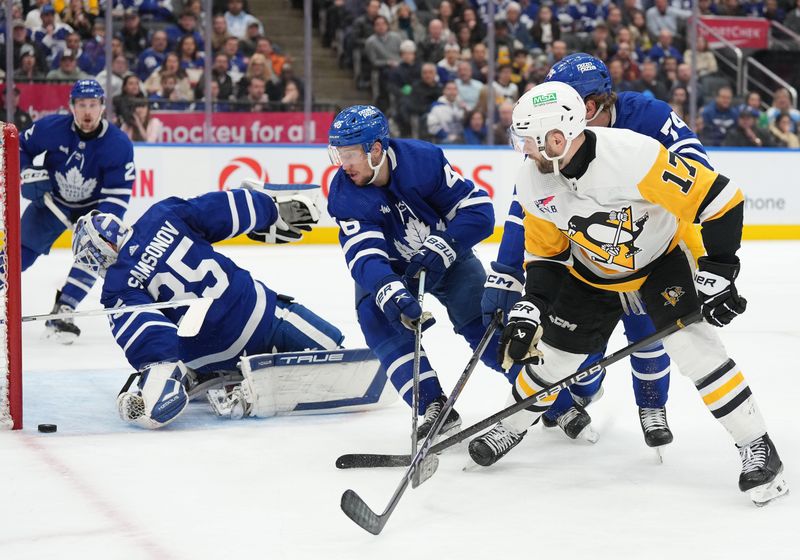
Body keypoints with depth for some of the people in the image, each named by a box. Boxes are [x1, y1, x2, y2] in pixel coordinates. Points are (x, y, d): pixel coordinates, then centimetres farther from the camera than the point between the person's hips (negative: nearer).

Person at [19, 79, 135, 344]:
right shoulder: (50, 128, -23)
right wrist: (29, 174, -20)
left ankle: (61, 313, -14)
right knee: (21, 249, 0)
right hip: (51, 200, 1)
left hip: (93, 206, -1)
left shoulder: (119, 144, -25)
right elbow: (18, 148, -4)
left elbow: (117, 195, -23)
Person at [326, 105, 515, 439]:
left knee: (483, 318, -16)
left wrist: (439, 249, -35)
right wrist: (391, 294, -53)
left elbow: (478, 210, -24)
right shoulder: (344, 194, -23)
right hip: (389, 268, 1)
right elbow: (365, 257, -35)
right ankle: (435, 408, -23)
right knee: (378, 318, -24)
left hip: (446, 255, -1)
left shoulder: (424, 160, -27)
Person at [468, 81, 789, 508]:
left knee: (695, 348, -21)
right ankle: (510, 428, 36)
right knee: (550, 356, 8)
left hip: (660, 260, -5)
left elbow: (719, 198, -32)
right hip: (591, 272, 5)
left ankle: (758, 449, -10)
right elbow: (545, 251, -2)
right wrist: (530, 309, -12)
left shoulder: (633, 154, -38)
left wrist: (718, 272, -31)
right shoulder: (533, 180, -17)